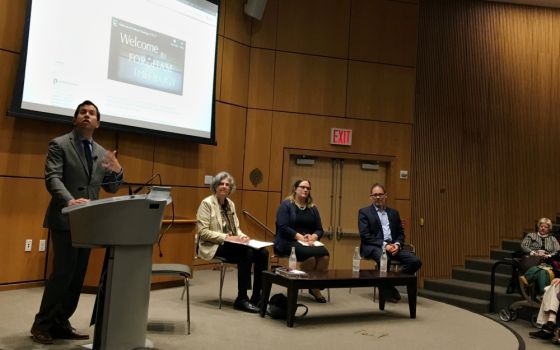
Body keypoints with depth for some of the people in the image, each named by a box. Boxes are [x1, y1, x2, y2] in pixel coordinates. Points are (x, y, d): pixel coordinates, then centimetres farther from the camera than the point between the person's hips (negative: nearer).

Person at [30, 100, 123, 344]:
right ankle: (41, 325, 9)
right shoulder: (59, 144, -1)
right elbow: (52, 178, -14)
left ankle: (60, 324, 19)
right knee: (63, 272, -8)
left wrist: (117, 171, -8)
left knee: (78, 276, 8)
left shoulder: (102, 153, 15)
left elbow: (111, 188, 14)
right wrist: (70, 201, -31)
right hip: (64, 219, -6)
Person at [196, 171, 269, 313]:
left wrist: (242, 236, -5)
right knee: (247, 253, -31)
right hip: (214, 246, -7)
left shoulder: (230, 203, 16)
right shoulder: (207, 203, -5)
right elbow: (202, 231, -13)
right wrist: (225, 237, -21)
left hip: (231, 243, 7)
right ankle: (241, 299, -20)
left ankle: (258, 297, -11)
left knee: (262, 252, -17)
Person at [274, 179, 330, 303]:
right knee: (311, 255, -34)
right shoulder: (286, 205, 1)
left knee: (325, 255, -28)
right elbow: (283, 227, -10)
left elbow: (319, 229, 13)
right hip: (289, 242, -5)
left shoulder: (312, 208, 17)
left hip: (310, 242, 5)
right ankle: (313, 287, -12)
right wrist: (300, 237, -19)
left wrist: (313, 237, -10)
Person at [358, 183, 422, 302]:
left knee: (415, 261, -20)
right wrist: (384, 245, -16)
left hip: (393, 246, 5)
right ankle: (387, 289, -13)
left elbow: (401, 233, 17)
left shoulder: (394, 213, 19)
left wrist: (397, 244, -6)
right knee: (384, 259, -38)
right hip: (373, 247, -5)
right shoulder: (364, 212, 4)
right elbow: (365, 235, -6)